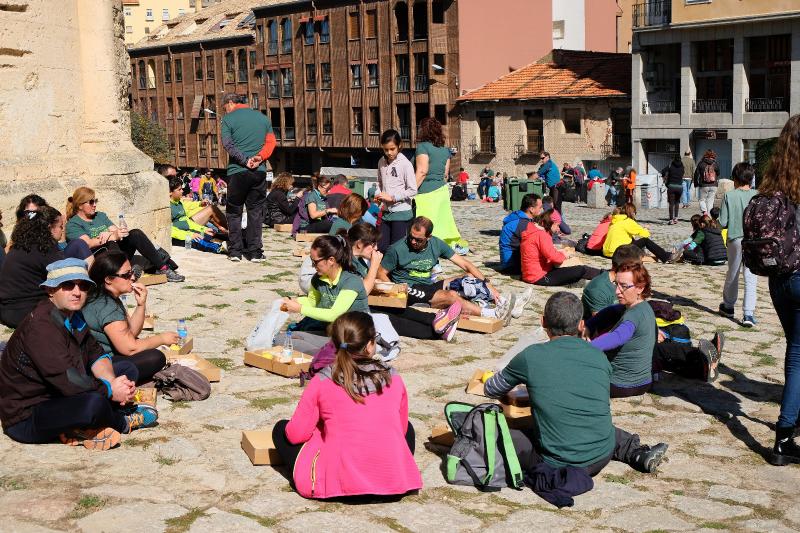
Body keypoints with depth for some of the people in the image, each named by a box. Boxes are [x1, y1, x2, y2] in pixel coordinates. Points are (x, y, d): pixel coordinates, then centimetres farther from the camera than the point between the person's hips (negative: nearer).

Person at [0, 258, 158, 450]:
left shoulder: (72, 315, 5)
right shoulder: (40, 326, -25)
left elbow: (96, 354, 5)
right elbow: (67, 381, -31)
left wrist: (112, 381, -15)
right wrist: (111, 390, -19)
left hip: (59, 396, 10)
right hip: (26, 418, -10)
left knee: (127, 369, 10)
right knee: (94, 403, -37)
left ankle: (83, 428, -9)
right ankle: (123, 423, 0)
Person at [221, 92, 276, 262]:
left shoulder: (228, 119, 0)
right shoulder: (263, 118, 13)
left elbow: (228, 145, -11)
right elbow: (271, 142, 4)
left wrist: (245, 160, -14)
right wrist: (260, 157, -8)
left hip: (237, 171, -3)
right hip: (260, 172, 3)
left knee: (234, 211, 9)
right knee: (256, 211, 7)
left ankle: (235, 251, 8)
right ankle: (255, 252, 3)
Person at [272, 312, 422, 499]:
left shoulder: (321, 382, -6)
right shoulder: (393, 378, 1)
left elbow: (296, 434, -1)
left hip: (336, 483, -2)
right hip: (392, 481, 2)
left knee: (281, 429, 18)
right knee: (408, 429, 35)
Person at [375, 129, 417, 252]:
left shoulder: (405, 164, -11)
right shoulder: (381, 162, 8)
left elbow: (412, 190, -13)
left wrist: (392, 197, -14)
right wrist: (378, 196, 3)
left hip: (401, 213, -6)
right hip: (386, 212, 6)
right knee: (381, 248, 8)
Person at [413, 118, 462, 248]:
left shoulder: (423, 146, -10)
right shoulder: (445, 149, 11)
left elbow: (422, 171, -17)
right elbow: (445, 173, 15)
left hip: (426, 192, -8)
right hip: (442, 190, 8)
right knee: (443, 221, 16)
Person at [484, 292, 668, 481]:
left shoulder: (531, 357, -7)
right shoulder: (599, 357, 3)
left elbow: (491, 390, 11)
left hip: (558, 464, -5)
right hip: (601, 459, 5)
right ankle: (639, 453, 16)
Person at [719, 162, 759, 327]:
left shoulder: (729, 196, -7)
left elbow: (723, 222, -7)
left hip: (735, 239, 0)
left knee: (732, 274, 18)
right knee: (751, 278, 2)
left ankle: (728, 306, 34)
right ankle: (748, 314, -6)